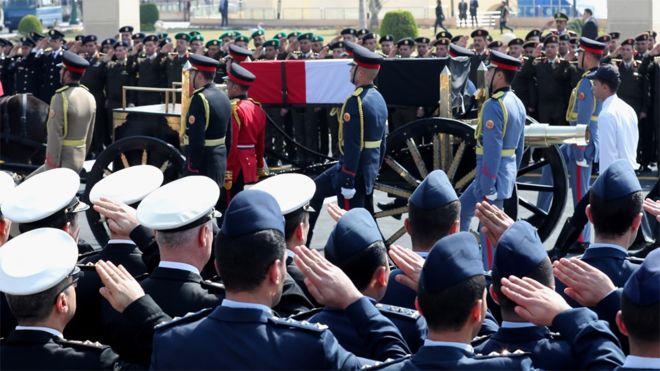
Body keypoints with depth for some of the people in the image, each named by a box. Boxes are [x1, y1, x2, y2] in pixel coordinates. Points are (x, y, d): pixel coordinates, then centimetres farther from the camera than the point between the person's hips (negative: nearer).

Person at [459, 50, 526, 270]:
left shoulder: (493, 106, -19)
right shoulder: (517, 103, 10)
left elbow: (492, 149, -23)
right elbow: (520, 146, 16)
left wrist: (487, 188, -20)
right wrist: (512, 175, 24)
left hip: (492, 172, -10)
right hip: (508, 169, 10)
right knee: (463, 207, 20)